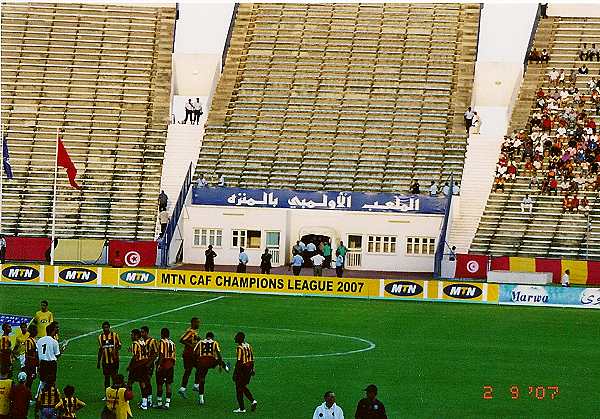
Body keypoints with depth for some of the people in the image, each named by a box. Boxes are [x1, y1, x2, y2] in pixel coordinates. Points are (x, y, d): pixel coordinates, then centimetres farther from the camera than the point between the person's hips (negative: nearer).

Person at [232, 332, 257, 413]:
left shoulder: (239, 348, -17)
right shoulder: (248, 346, 7)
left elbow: (239, 361, -20)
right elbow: (252, 358, 14)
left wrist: (235, 373, -16)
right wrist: (252, 369, 23)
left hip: (242, 369, -8)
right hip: (249, 368, 8)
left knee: (239, 389, 3)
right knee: (243, 387, 22)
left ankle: (242, 408, 7)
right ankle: (253, 400, 8)